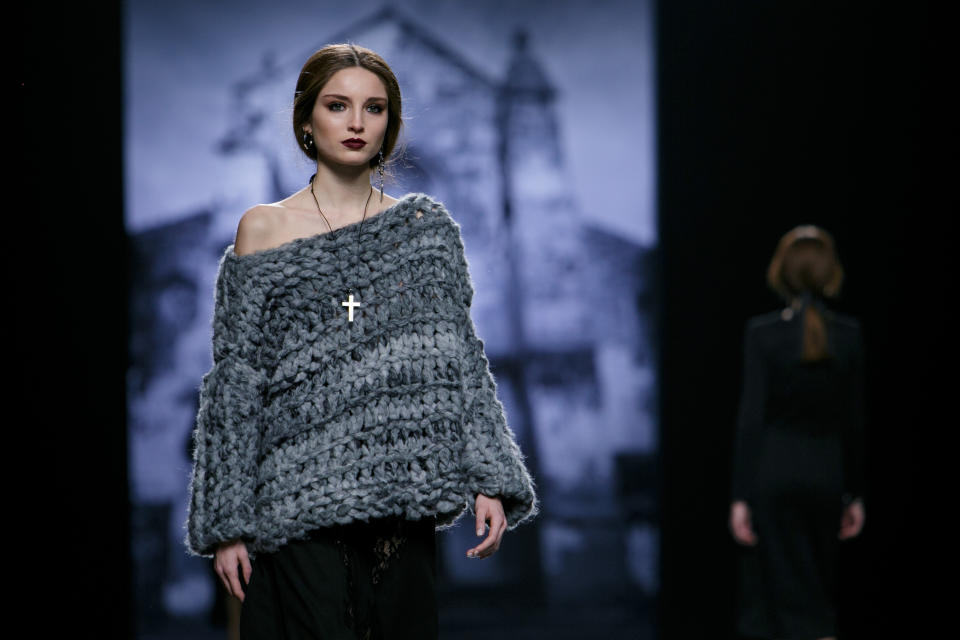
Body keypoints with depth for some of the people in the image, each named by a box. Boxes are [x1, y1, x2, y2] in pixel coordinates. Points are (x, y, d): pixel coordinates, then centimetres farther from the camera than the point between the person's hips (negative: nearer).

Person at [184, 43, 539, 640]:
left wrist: (491, 479, -4)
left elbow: (462, 358, 7)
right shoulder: (264, 230, 4)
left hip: (406, 504, 2)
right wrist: (226, 522, -2)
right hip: (299, 508, -2)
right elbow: (235, 383, 3)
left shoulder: (428, 227, 10)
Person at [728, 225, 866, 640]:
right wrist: (855, 494, 11)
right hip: (826, 472, 3)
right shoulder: (849, 334, -1)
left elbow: (752, 417, -11)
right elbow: (853, 419, 3)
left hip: (773, 471, -3)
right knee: (819, 594, 16)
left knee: (781, 594, 3)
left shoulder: (762, 332, -9)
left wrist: (740, 497, -8)